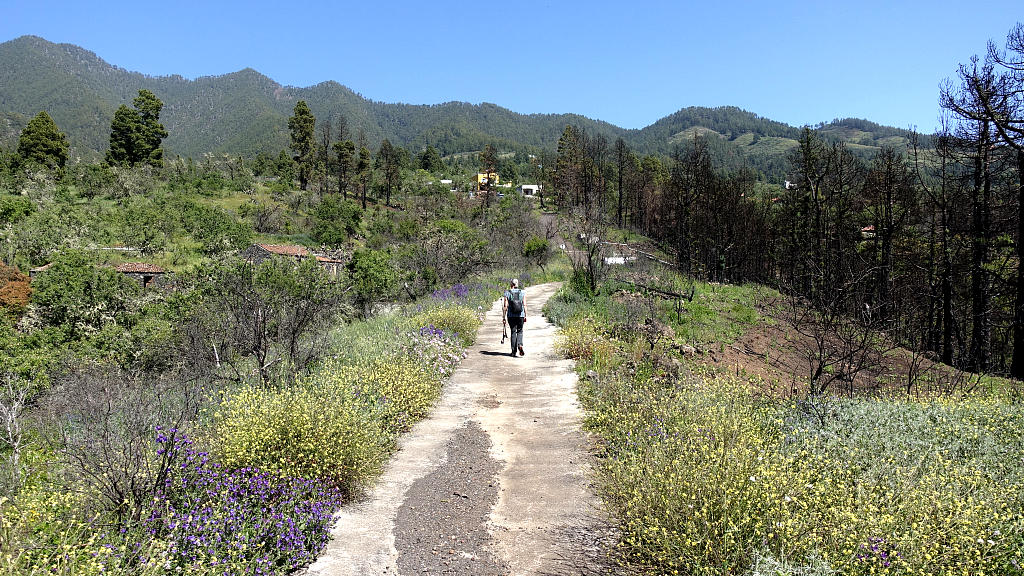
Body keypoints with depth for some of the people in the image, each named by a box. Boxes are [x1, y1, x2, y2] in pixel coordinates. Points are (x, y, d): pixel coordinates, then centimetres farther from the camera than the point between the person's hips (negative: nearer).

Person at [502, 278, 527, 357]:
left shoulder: (507, 293, -1)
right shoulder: (522, 293, 3)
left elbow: (505, 307, -5)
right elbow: (524, 305, 0)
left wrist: (504, 317, 0)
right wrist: (525, 316, 6)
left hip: (511, 316, 0)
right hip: (520, 315, 1)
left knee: (513, 332, 10)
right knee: (520, 331, 13)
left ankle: (514, 351, 9)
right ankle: (520, 345, -14)